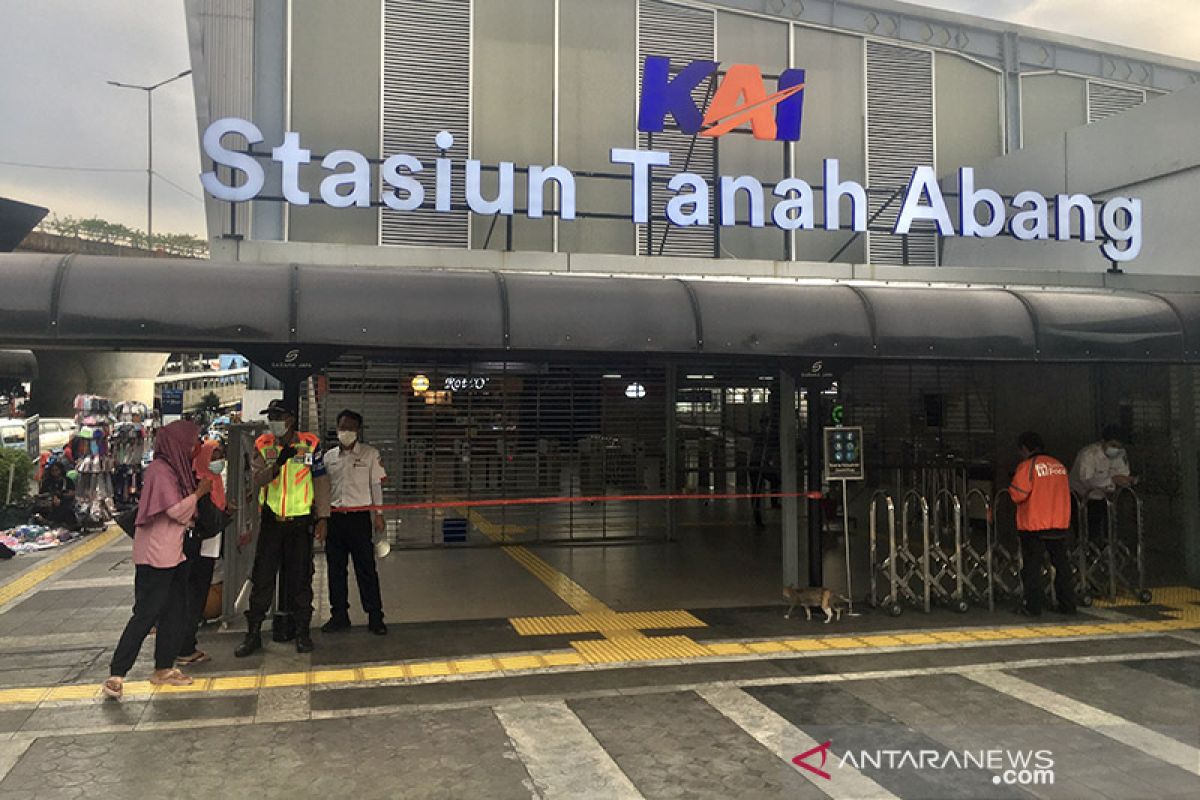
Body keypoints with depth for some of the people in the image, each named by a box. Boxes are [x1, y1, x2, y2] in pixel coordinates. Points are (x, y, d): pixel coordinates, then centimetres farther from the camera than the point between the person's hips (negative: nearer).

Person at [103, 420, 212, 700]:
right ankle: (116, 675, -3)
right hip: (156, 555, -10)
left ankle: (164, 669, 22)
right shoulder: (160, 469, -15)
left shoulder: (175, 468, 13)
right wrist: (199, 492, -6)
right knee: (146, 614, -8)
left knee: (176, 613, 13)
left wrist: (199, 489, 8)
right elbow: (176, 510, -18)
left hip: (173, 553, 10)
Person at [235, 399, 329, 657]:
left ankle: (302, 632, 16)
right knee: (262, 578, 4)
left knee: (301, 579, 6)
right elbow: (258, 480, -9)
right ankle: (253, 634, 13)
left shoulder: (310, 445, -1)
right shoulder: (263, 446, 3)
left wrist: (322, 518, -4)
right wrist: (278, 463, -27)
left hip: (301, 521, -1)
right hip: (271, 520, 1)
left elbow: (321, 482, 0)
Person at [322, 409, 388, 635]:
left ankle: (375, 616, 4)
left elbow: (376, 485, 3)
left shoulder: (370, 454, 2)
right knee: (335, 569, 7)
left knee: (366, 568, -2)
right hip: (334, 516, 4)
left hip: (359, 516, -4)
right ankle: (339, 615, 18)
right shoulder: (329, 457, 11)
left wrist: (379, 515, -1)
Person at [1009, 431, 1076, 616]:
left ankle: (1033, 606, 2)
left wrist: (1011, 488, 5)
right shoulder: (1059, 465, 9)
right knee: (1061, 563, 13)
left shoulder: (1026, 466, -10)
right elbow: (1065, 493, 17)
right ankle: (1068, 605, 17)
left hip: (1034, 526, -6)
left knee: (1032, 566, 2)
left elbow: (1017, 495, -15)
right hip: (1060, 523, 6)